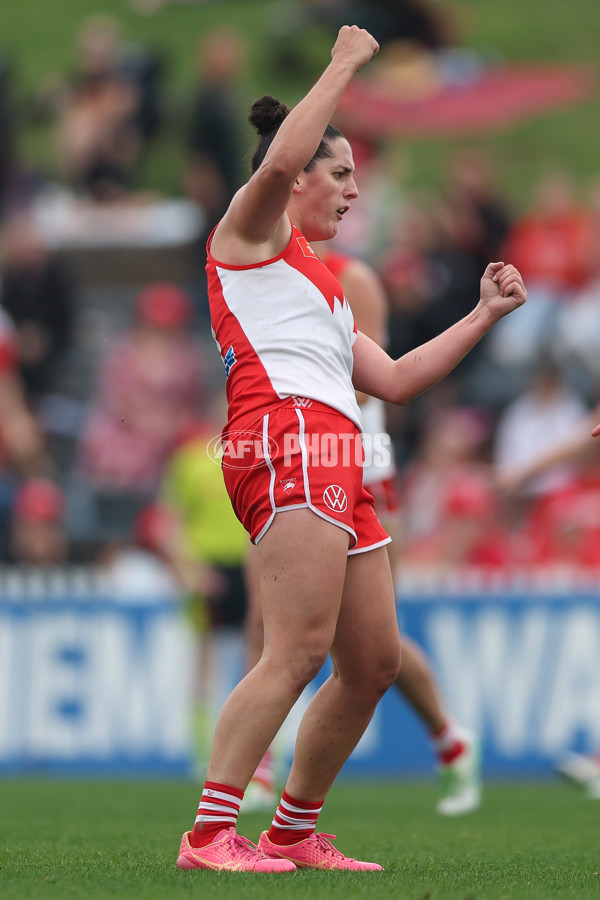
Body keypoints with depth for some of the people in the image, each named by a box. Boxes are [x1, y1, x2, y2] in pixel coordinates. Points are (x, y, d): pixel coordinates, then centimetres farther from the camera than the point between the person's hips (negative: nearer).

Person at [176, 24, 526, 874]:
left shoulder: (317, 284, 32)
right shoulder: (253, 230, 8)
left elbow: (394, 379, 30)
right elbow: (279, 161, -15)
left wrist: (483, 315, 27)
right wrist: (344, 65, -7)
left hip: (336, 465, 9)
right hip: (287, 440, -9)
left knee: (374, 661, 6)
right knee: (300, 650, -19)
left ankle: (294, 833, 15)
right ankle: (210, 835, -22)